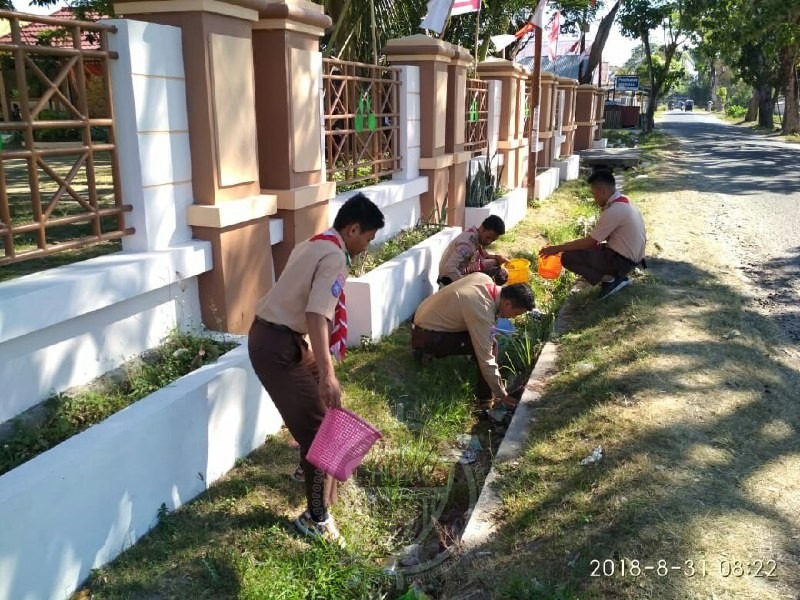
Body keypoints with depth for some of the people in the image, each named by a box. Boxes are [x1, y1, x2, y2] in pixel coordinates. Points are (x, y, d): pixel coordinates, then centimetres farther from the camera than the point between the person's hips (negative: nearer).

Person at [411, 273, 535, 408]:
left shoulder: (484, 278, -5)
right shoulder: (483, 312, -28)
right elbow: (486, 360, -24)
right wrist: (502, 395, -15)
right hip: (427, 336, -9)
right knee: (489, 346, -16)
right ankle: (485, 399, -3)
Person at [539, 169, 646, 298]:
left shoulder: (614, 211, -22)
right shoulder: (624, 203, 8)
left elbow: (589, 242, -18)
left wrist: (557, 248, -10)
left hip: (621, 260, -10)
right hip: (630, 257, 10)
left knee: (568, 257, -14)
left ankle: (609, 279, -7)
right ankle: (617, 276, 11)